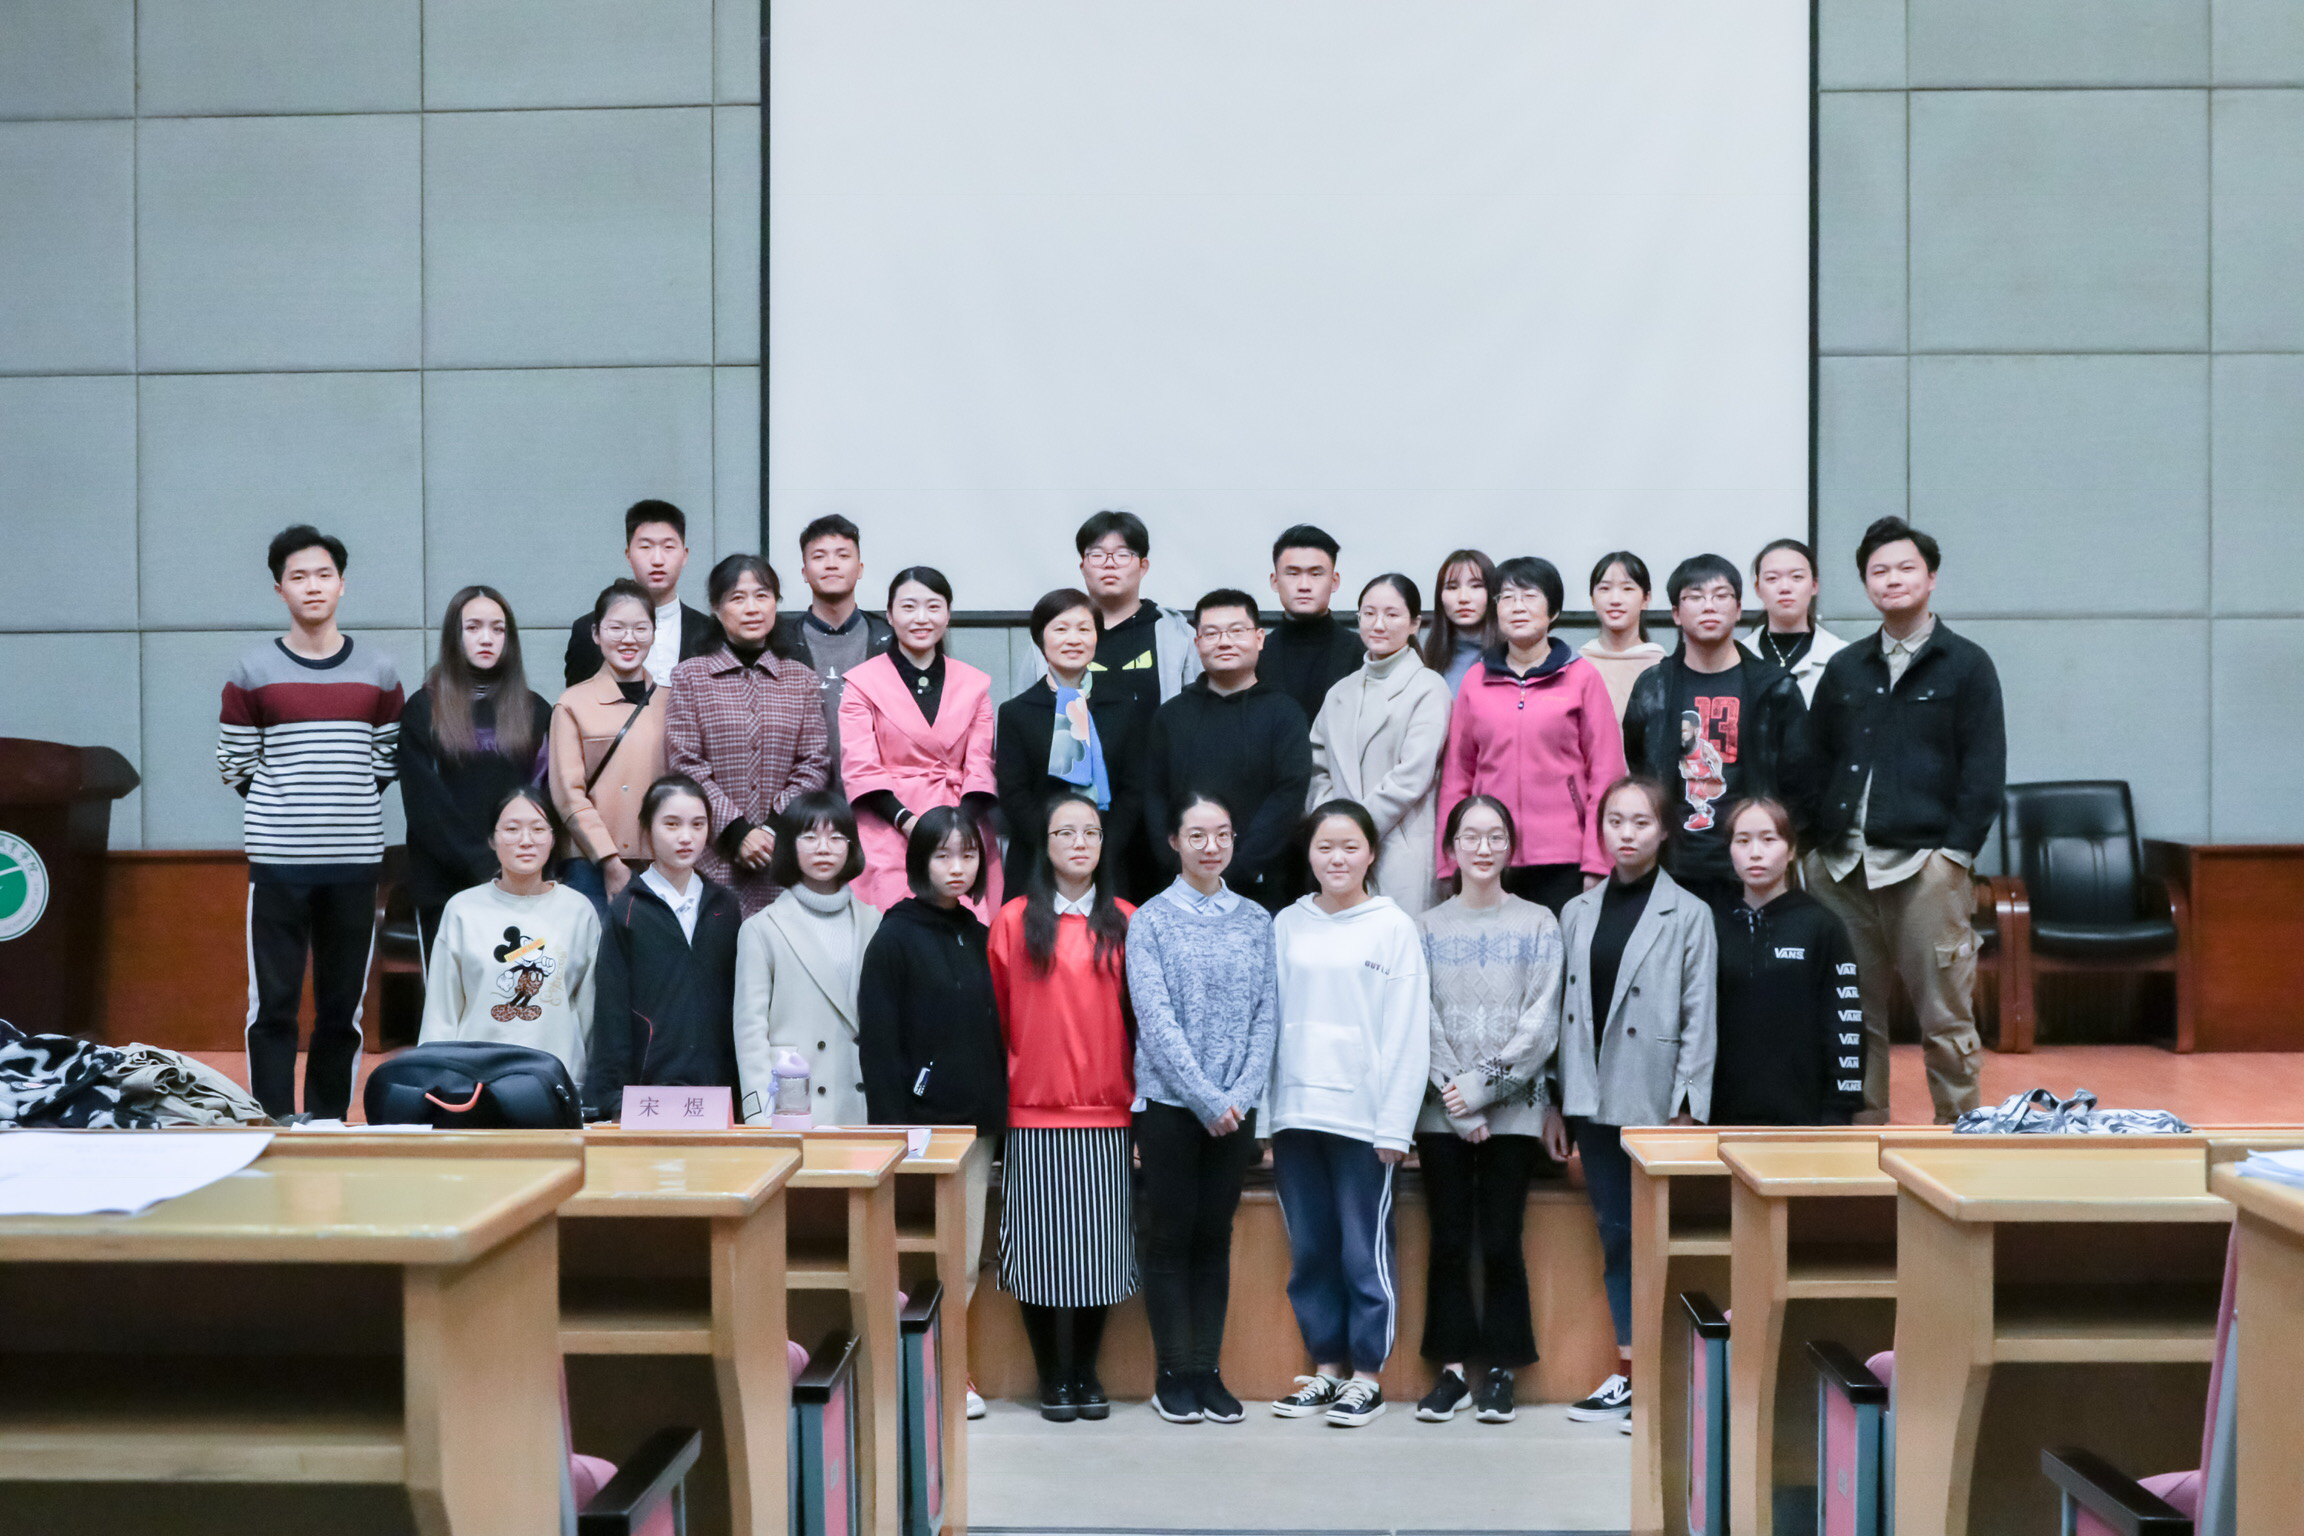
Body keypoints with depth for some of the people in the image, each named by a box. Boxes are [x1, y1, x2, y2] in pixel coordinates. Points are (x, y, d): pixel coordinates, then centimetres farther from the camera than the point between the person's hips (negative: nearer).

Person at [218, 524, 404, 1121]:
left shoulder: (378, 670, 8)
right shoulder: (253, 670, 2)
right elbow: (234, 762, 5)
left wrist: (345, 801, 6)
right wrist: (282, 807, 5)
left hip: (356, 857, 2)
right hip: (278, 859, -2)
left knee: (343, 1004, 6)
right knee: (273, 1003, -2)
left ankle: (328, 1121, 15)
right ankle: (273, 1124, 4)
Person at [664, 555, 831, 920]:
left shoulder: (801, 679, 12)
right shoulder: (689, 676, 5)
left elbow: (814, 764, 6)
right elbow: (685, 765, -2)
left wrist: (776, 828, -8)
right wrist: (737, 831, -10)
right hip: (715, 859, -2)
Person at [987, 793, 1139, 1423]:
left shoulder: (1125, 923, 6)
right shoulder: (1013, 922, 2)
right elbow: (996, 1020, 5)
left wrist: (1140, 1099, 4)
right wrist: (998, 1097, 5)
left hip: (1106, 1115, 1)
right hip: (1033, 1114, -1)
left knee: (1098, 1246, 5)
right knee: (1040, 1246, 3)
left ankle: (1086, 1372, 19)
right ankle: (1052, 1375, 16)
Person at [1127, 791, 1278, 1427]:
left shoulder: (1256, 922, 8)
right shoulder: (1151, 920, -2)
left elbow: (1266, 1015, 4)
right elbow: (1156, 1018, -9)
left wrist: (1241, 1093, -9)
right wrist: (1205, 1098, -15)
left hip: (1235, 1106, 3)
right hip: (1169, 1102, -3)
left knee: (1215, 1237, 8)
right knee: (1170, 1237, 1)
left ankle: (1207, 1370, 14)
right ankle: (1173, 1374, 9)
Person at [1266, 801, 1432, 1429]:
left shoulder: (1394, 928, 0)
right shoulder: (1286, 926, 9)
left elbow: (1409, 1033, -4)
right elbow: (1267, 1021, 9)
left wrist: (1395, 1124, -9)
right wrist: (1266, 1115, 3)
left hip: (1364, 1116, -3)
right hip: (1296, 1112, 4)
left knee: (1366, 1250, 1)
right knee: (1310, 1250, 10)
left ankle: (1366, 1376, 12)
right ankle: (1325, 1367, 21)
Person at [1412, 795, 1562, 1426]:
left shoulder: (1538, 924, 5)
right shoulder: (1426, 928, 7)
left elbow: (1540, 1024, -3)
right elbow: (1422, 1023, 0)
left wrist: (1481, 1087, -10)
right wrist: (1459, 1107, -9)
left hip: (1512, 1111, -1)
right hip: (1442, 1114, 1)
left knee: (1501, 1243, -1)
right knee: (1449, 1243, 3)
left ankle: (1501, 1371, 10)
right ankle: (1453, 1369, 12)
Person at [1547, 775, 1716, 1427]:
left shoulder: (1688, 915, -3)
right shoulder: (1578, 913, 10)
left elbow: (1699, 1018, -6)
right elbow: (1563, 1010, 10)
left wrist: (1686, 1109, -11)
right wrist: (1556, 1102, 7)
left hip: (1655, 1101, -4)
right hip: (1595, 1101, 4)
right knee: (1615, 1237, 9)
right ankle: (1628, 1372, 16)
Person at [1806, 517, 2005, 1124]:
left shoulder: (1966, 664, 5)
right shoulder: (1844, 669, 17)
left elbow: (1985, 770, -1)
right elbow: (1816, 762, 17)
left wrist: (1955, 851, -9)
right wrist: (1817, 840, 5)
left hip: (1925, 864, -4)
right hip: (1841, 866, 4)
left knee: (1945, 1017, -3)